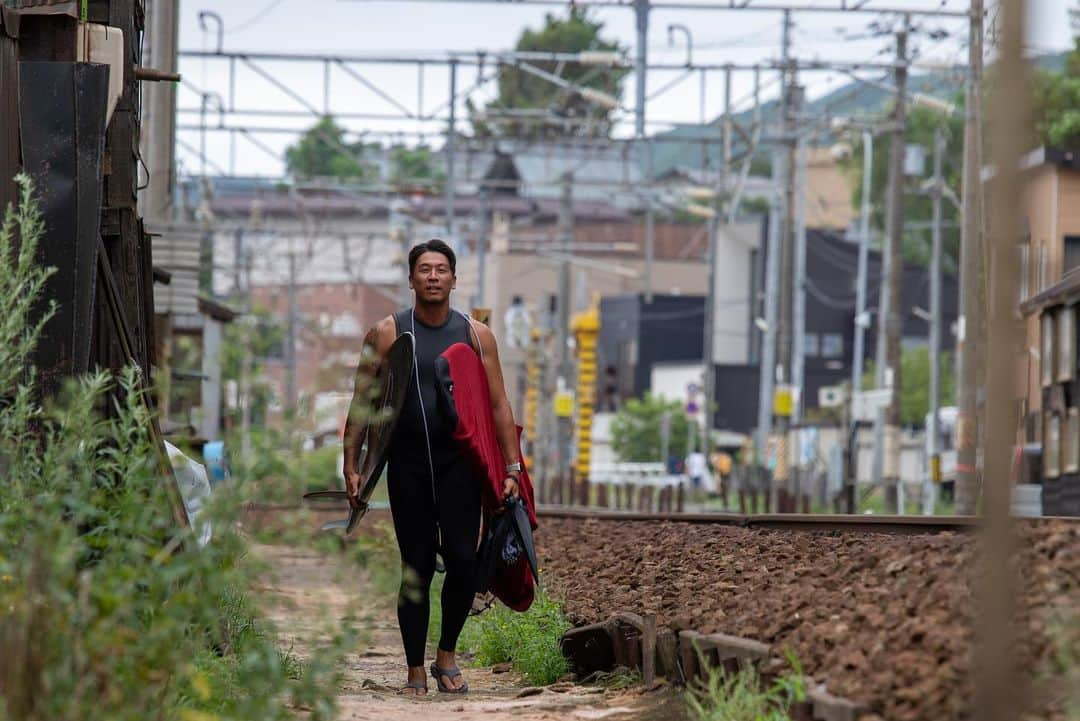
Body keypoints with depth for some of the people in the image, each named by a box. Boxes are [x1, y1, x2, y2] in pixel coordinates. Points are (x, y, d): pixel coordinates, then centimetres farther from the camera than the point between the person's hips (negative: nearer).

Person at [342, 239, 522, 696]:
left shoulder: (475, 334, 6)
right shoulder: (387, 334, 3)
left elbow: (498, 405, 6)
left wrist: (512, 468, 0)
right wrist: (351, 466, -3)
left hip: (459, 461, 0)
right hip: (408, 465, 0)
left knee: (462, 559, -13)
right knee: (415, 569, 1)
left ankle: (447, 654, 7)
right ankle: (415, 671, 10)